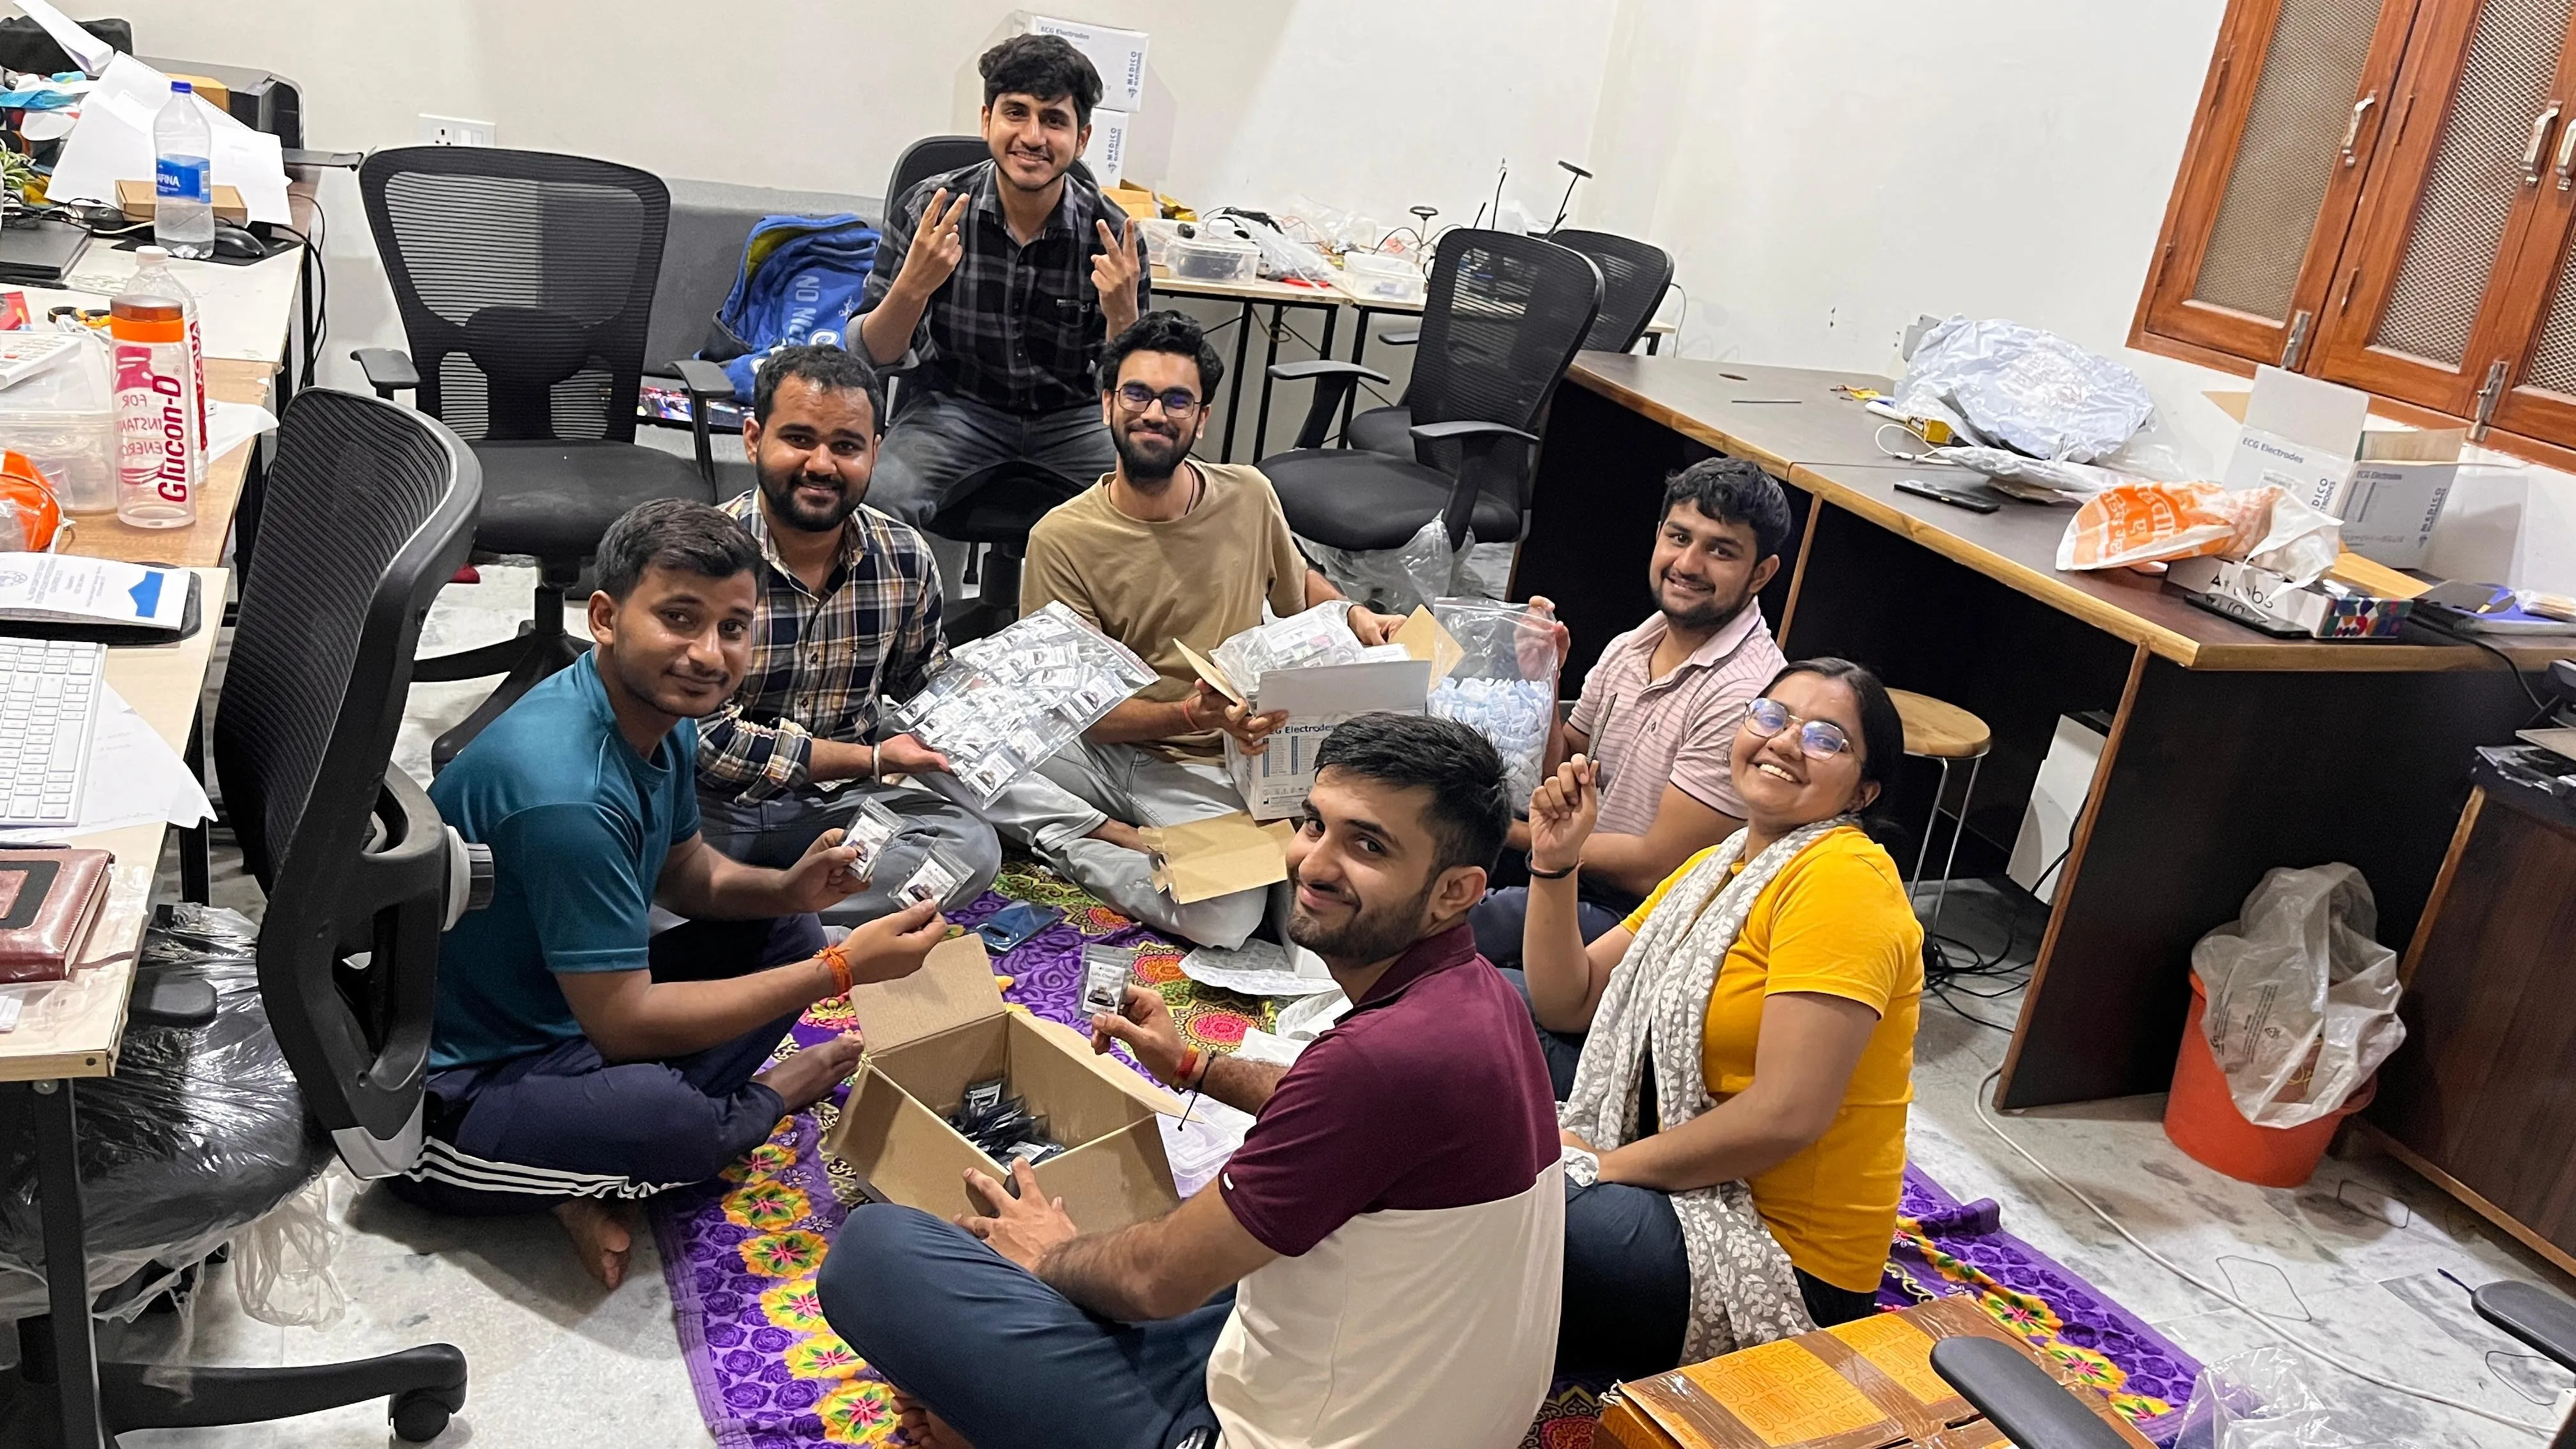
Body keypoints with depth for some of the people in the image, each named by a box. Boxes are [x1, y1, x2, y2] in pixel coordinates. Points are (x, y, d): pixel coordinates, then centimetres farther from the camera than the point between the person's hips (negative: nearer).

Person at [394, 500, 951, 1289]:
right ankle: (766, 1100, 2)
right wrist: (841, 970, -25)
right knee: (663, 1112, -37)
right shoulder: (565, 791, -32)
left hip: (563, 1018, 10)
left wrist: (787, 889, -10)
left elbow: (688, 874, 13)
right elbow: (625, 1023, -28)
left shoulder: (661, 716, -3)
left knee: (786, 935, 7)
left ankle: (602, 1179, -5)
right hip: (445, 1099, -10)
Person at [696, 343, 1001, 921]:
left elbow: (921, 681, 16)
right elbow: (710, 739, -18)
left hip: (834, 802, 5)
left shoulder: (906, 558, -1)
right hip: (710, 802, -5)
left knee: (971, 846, -22)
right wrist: (872, 759, -18)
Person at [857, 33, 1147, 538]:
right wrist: (913, 287, -26)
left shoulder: (1111, 235, -7)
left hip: (1069, 420, 1)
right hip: (953, 407, -1)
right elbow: (875, 357, -7)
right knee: (884, 496, -31)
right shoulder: (928, 210, -8)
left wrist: (1122, 318, -23)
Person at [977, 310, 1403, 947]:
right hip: (1098, 750, -1)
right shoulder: (1062, 538, -8)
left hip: (1209, 776, 1)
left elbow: (1297, 582, 23)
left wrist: (1353, 614, 1)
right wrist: (1196, 716, -27)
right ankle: (1118, 838, -12)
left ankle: (1077, 844, -5)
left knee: (1225, 919, -31)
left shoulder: (1248, 495, 1)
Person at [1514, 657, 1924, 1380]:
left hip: (1778, 1248, -9)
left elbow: (1787, 1115, -27)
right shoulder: (1718, 866, 10)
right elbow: (1567, 1004, 7)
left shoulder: (1843, 881, -19)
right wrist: (1554, 863, -6)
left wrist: (1612, 1163, -17)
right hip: (1667, 1158, 9)